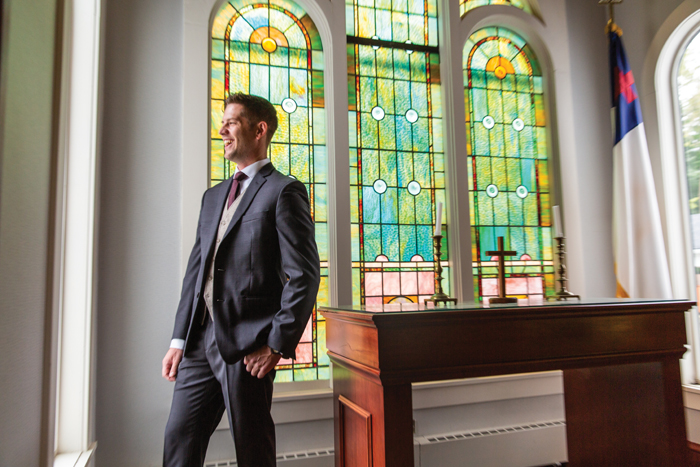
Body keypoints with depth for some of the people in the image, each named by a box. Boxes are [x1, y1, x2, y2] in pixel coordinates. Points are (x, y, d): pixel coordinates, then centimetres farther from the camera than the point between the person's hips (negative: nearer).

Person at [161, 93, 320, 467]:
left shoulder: (284, 191, -6)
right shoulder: (213, 196, 18)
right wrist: (179, 339, 11)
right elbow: (195, 270, 16)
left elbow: (304, 275, -12)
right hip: (200, 341, 7)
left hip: (248, 346, -7)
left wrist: (278, 344, -14)